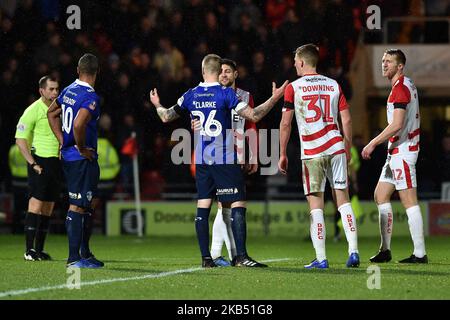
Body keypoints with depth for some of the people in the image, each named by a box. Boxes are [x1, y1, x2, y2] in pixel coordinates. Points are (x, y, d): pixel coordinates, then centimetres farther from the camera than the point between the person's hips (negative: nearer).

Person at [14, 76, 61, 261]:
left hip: (56, 162, 7)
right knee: (36, 204, -11)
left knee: (48, 209, 7)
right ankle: (29, 250, -11)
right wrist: (32, 163, -16)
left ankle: (39, 249, 11)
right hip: (40, 161, -7)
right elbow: (20, 139, -11)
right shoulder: (33, 110, -8)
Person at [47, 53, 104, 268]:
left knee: (86, 205, 18)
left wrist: (63, 141, 21)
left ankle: (85, 254, 25)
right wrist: (82, 148, -16)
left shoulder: (68, 91, 9)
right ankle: (74, 258, -7)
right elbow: (79, 125, -32)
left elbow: (52, 113, 24)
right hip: (82, 159, -9)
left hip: (68, 155, 9)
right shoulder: (90, 97, -18)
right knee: (77, 206, -7)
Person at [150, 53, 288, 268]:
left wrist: (157, 105, 38)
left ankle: (206, 258, 4)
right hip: (225, 160, -5)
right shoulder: (226, 94, -9)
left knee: (203, 207, 6)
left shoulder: (191, 96, 5)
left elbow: (167, 117, 17)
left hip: (201, 161, 5)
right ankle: (241, 256, -11)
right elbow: (253, 116, -13)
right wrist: (274, 99, -4)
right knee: (238, 205, -4)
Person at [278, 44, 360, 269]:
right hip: (335, 147, 3)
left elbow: (285, 124, -1)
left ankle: (321, 258, -4)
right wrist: (348, 149, 19)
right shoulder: (334, 86, 10)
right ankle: (353, 251, -4)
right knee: (343, 198, 6)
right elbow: (346, 120, 9)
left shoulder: (293, 88, 0)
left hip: (311, 153, -3)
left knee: (316, 204, 0)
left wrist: (282, 155, 6)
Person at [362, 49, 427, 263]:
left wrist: (373, 143, -16)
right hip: (396, 151, 11)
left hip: (402, 151, -11)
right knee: (380, 196, 12)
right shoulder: (406, 86, 17)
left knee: (409, 201, -8)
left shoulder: (401, 88, -15)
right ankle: (385, 249, 13)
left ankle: (420, 253, -7)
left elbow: (397, 125, -22)